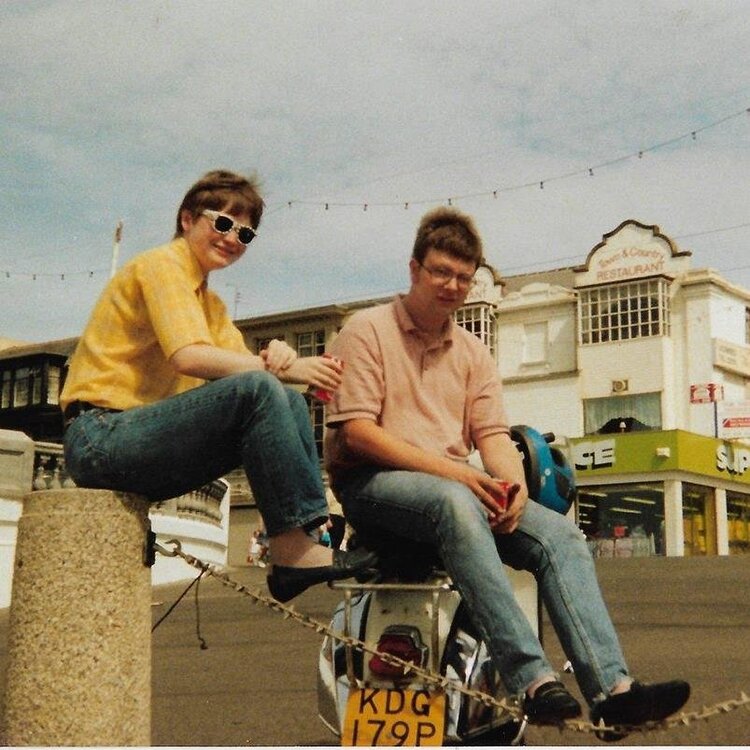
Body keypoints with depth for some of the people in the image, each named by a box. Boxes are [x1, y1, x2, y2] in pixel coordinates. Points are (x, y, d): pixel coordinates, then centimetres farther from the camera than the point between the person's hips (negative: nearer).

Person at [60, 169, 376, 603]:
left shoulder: (209, 301, 23)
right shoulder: (162, 266, -5)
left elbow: (242, 363, 7)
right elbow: (189, 357, -22)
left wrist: (278, 357, -16)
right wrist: (287, 368, -21)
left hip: (142, 444, 9)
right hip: (100, 438, -9)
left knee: (288, 402, -1)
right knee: (258, 390, -25)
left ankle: (311, 535, -13)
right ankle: (292, 551, -25)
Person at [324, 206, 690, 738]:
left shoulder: (473, 353, 19)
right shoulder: (368, 330, 0)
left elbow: (493, 433, 9)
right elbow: (355, 433, -11)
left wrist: (513, 483, -15)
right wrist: (448, 470, -20)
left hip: (460, 487, 6)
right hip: (372, 482, -6)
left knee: (560, 534, -18)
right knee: (455, 505, -38)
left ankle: (610, 688, -29)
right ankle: (531, 680, -45)